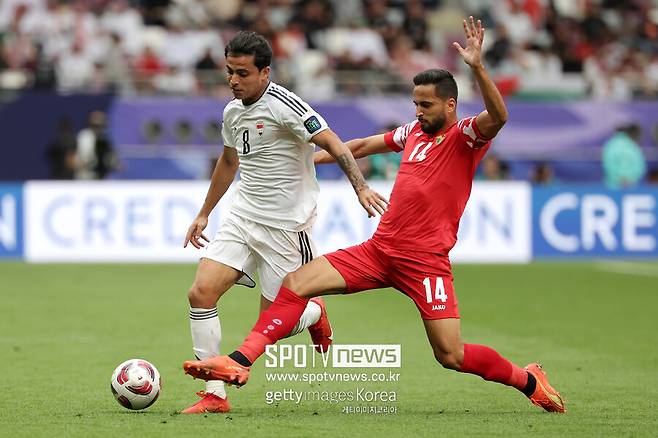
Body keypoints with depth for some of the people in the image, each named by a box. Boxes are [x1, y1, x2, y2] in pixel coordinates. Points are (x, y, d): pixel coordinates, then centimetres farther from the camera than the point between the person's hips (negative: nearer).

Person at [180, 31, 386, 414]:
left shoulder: (284, 105, -16)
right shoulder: (233, 111, 9)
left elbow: (332, 143, -21)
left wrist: (361, 187, -34)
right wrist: (204, 214, 32)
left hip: (285, 228, -7)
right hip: (242, 220, 7)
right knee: (201, 293, -10)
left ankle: (315, 314, 33)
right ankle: (215, 394, -5)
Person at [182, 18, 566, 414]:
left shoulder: (465, 136, -7)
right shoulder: (415, 131, 14)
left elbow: (498, 117, -29)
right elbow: (365, 145, 29)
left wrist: (477, 66, -40)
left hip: (425, 261, -7)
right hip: (379, 249, 7)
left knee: (452, 357, -9)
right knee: (297, 282, -9)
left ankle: (529, 380, 16)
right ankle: (240, 362, -13)